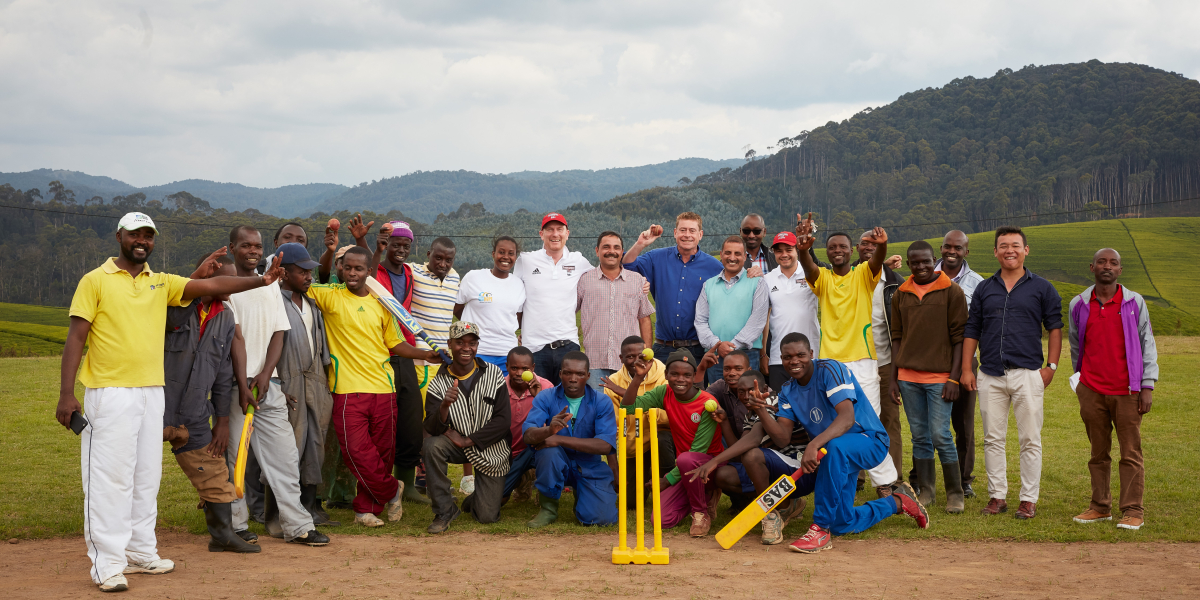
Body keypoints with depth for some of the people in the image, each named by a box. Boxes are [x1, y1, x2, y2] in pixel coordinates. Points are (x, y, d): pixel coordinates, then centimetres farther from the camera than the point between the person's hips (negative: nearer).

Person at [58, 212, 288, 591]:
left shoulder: (161, 283, 13)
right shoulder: (95, 280, 0)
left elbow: (209, 286, 5)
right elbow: (76, 338, -4)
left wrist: (260, 281, -6)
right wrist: (66, 394, -12)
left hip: (152, 392, 6)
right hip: (109, 393, -5)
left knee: (147, 477, 10)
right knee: (109, 478, -7)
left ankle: (141, 552, 19)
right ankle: (107, 564, -4)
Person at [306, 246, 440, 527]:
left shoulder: (381, 304, 12)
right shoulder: (330, 295, 2)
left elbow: (395, 342, 18)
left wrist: (425, 354, 6)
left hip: (383, 388, 3)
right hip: (348, 390, -3)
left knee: (383, 451, 6)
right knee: (357, 450, -9)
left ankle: (366, 508, 20)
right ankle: (391, 490, 14)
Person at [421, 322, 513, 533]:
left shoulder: (493, 374, -9)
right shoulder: (439, 383, -8)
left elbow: (503, 420, -13)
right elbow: (432, 428, -17)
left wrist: (467, 440, -18)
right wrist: (444, 406, -38)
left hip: (490, 450, -1)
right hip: (459, 446, 1)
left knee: (488, 517, -6)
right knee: (431, 446, -33)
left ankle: (477, 500, 34)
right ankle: (445, 511, -17)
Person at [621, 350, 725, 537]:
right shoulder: (665, 393, -2)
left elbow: (699, 449, -17)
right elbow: (628, 408, -10)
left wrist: (669, 478, -16)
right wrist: (638, 378, -24)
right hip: (685, 469, 5)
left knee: (686, 459, -39)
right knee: (662, 520, -13)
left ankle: (701, 513, -13)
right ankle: (705, 497, 16)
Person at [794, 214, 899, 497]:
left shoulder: (863, 274, 5)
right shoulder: (822, 277, 6)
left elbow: (877, 261, -17)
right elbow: (808, 266, -16)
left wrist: (881, 246, -42)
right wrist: (803, 248, -40)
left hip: (862, 360, -2)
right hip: (830, 362, 2)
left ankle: (885, 482, 1)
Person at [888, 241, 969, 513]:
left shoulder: (952, 291, -2)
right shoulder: (901, 295, 10)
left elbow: (959, 337, -4)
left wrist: (954, 378, -10)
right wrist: (892, 377, 10)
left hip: (939, 376, -4)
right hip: (908, 377, 4)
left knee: (940, 435, -7)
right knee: (919, 436, 8)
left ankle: (955, 493, 5)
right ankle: (925, 492, 16)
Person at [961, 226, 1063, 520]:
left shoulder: (1041, 288, 6)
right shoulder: (984, 289, 12)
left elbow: (1055, 328, 7)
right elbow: (971, 330, 13)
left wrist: (1051, 366, -3)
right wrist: (966, 369, 5)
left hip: (1027, 374, -2)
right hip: (990, 375, 2)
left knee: (1030, 440, -1)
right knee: (993, 439, 5)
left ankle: (1029, 499, 5)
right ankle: (997, 495, 13)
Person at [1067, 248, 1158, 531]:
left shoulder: (1134, 302, 1)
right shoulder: (1079, 305, 6)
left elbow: (1147, 345, 2)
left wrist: (1147, 386, -4)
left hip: (1127, 391, -2)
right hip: (1091, 391, 2)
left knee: (1131, 453, 0)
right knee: (1098, 452, 8)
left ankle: (1133, 511, 4)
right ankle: (1100, 507, 15)